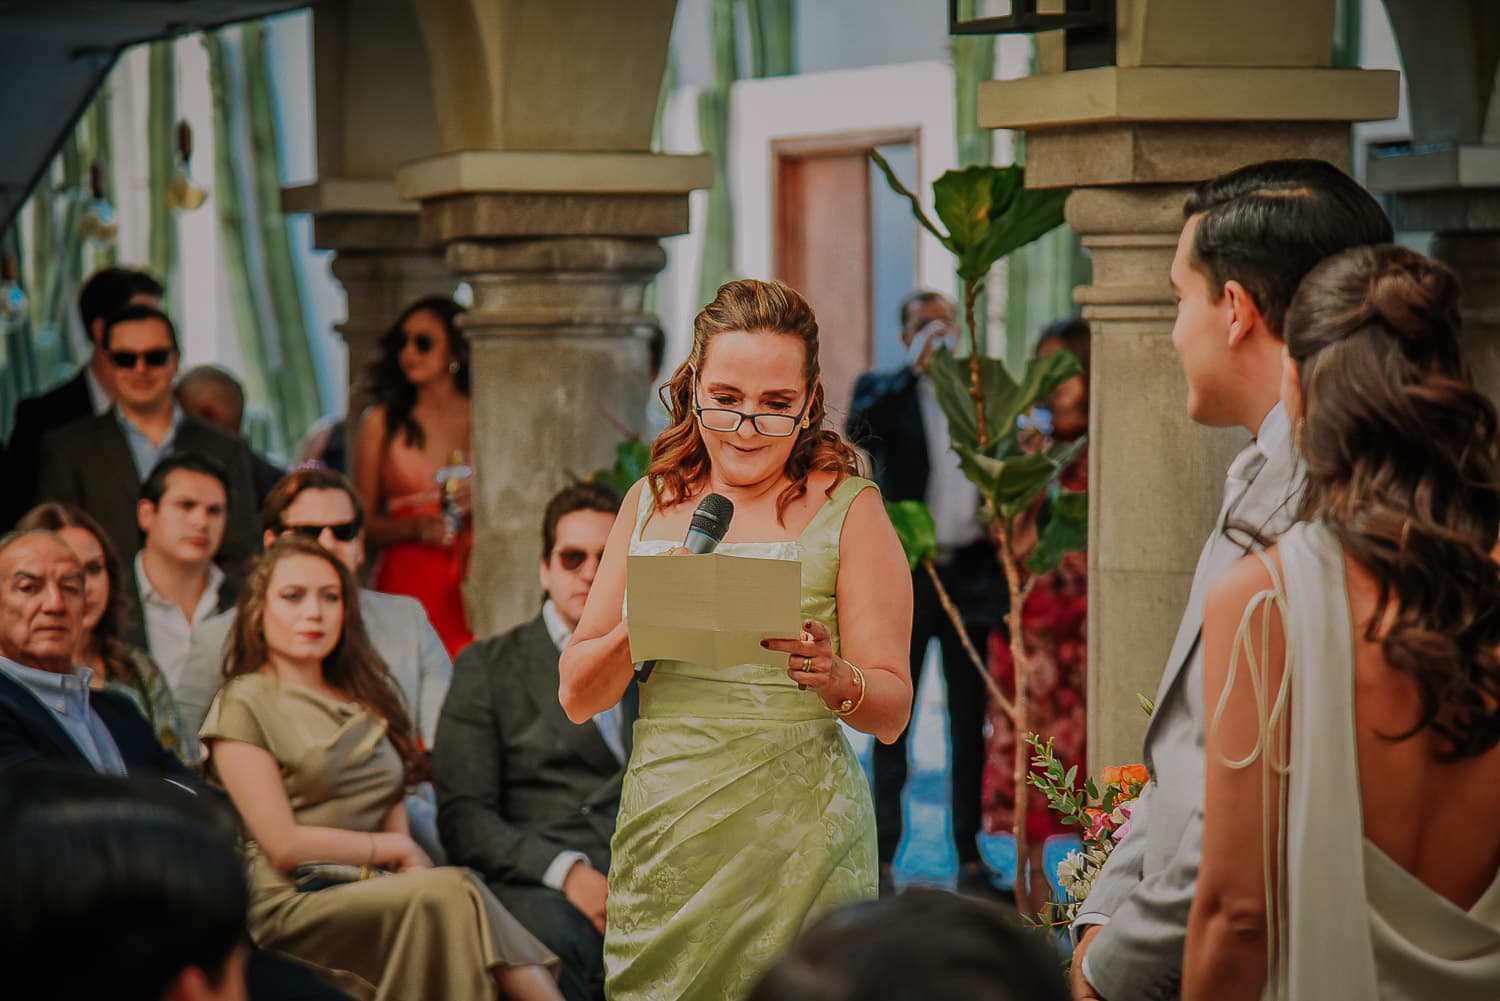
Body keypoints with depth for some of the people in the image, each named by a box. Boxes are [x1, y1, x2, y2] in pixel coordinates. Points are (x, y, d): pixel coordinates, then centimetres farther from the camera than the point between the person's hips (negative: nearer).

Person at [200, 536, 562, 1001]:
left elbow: (394, 809, 16)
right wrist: (398, 849, 2)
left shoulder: (366, 696, 24)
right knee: (453, 891, -31)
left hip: (374, 894, 5)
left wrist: (405, 868, -7)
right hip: (290, 906, -5)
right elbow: (283, 844, -5)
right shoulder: (244, 705, 3)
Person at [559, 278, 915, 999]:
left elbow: (892, 711, -1)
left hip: (795, 847, -3)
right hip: (660, 842, 3)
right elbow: (577, 697, 8)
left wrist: (832, 678, -22)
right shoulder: (652, 502, 11)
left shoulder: (846, 508, 1)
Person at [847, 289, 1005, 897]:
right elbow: (860, 431, -16)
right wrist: (915, 370, -15)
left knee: (970, 721, 5)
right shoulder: (887, 390, 6)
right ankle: (883, 858, 5)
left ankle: (970, 858, 10)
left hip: (970, 573, 2)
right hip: (905, 575, -2)